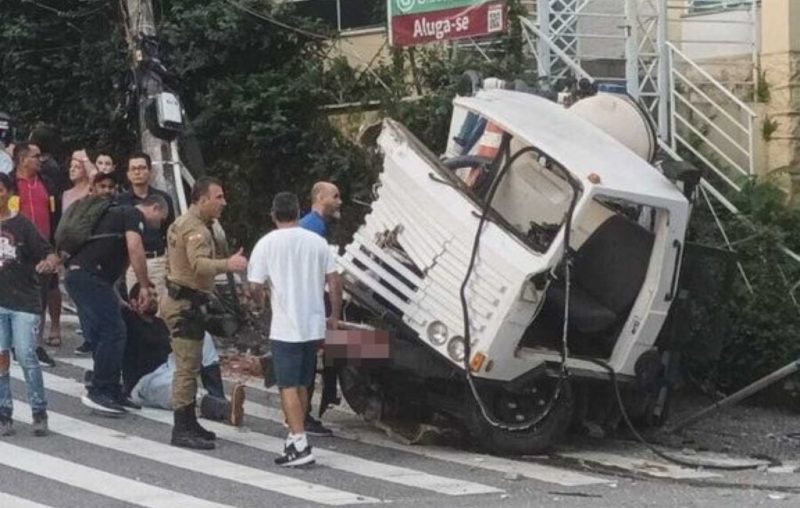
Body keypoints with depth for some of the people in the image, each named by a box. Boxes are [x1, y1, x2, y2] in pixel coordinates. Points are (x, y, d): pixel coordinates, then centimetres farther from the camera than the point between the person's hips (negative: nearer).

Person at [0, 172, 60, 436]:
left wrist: (50, 262, -27)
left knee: (27, 357, -5)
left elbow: (48, 253, -7)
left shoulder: (21, 224, -3)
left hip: (24, 299, -3)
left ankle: (39, 412, 6)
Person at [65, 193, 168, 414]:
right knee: (113, 332, -7)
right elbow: (134, 248, -18)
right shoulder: (135, 216, -1)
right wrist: (145, 286, -12)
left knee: (99, 336, 13)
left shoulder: (119, 214, 29)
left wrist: (114, 297, 31)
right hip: (90, 276, -10)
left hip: (76, 274, 10)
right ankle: (98, 392, -5)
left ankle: (112, 393, 18)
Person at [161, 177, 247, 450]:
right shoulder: (196, 229, -18)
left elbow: (170, 262, 27)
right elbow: (199, 264, -36)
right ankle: (182, 430, -10)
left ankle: (188, 424, 27)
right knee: (187, 367, -10)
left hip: (179, 300, 11)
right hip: (185, 304, -11)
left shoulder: (183, 224, 17)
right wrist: (226, 265, -50)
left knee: (188, 366, 18)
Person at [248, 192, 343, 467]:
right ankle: (295, 438, 23)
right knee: (301, 385, 16)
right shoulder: (317, 241, 4)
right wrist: (335, 316, 13)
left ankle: (300, 445, -12)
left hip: (285, 327, -4)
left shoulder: (267, 243, -6)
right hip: (313, 325, 4)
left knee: (288, 387, -3)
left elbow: (256, 286, -9)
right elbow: (335, 281, 2)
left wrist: (259, 298, 15)